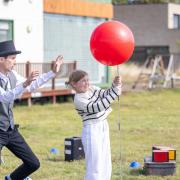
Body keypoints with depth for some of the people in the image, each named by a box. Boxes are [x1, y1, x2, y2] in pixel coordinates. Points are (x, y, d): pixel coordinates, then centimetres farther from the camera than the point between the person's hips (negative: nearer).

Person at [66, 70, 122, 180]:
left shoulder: (92, 89, 5)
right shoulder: (79, 100, -18)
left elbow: (106, 94, 6)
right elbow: (99, 107, -27)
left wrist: (116, 85, -14)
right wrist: (115, 92, -29)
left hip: (103, 127, 8)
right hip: (92, 131, -8)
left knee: (106, 166, 12)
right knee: (95, 167, -8)